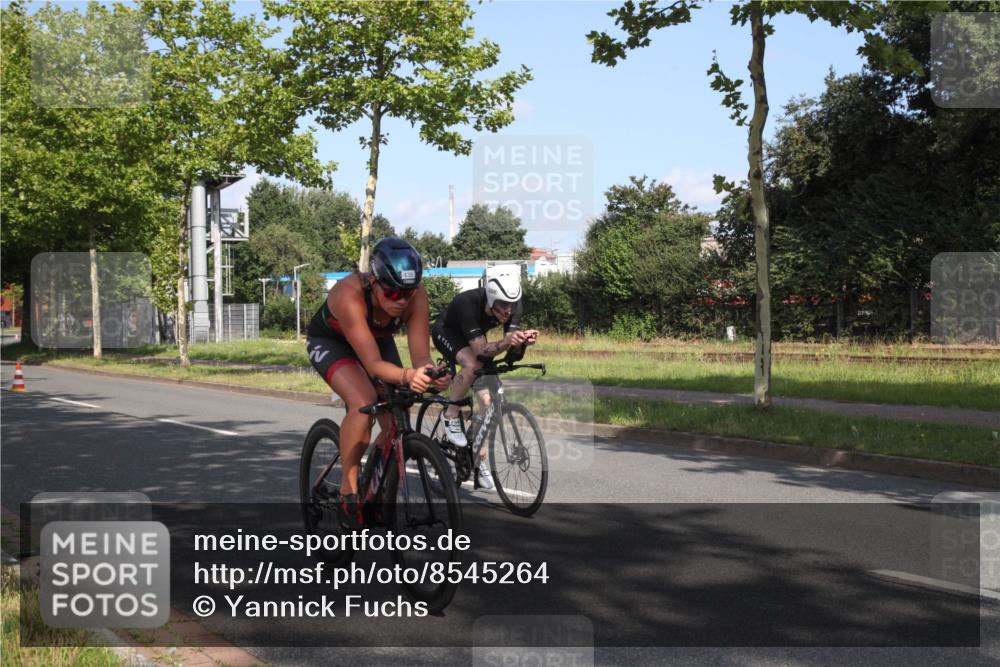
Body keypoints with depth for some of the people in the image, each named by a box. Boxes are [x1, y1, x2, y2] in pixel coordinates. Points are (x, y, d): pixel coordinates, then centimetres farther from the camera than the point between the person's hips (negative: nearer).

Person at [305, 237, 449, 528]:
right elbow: (372, 363, -47)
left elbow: (420, 356, -33)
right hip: (329, 341, -5)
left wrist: (430, 374, -57)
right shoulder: (350, 294, -42)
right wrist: (406, 376, -66)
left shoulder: (417, 297, -30)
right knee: (364, 404, -31)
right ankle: (348, 491, -16)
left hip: (378, 340, 5)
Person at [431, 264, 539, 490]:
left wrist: (523, 341, -49)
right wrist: (505, 342, -60)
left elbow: (514, 349, -27)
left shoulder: (515, 306, -26)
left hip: (474, 337, 5)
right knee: (472, 365, -37)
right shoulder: (468, 302, -40)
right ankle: (450, 416, -13)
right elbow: (480, 349, -42)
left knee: (487, 400, -8)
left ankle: (480, 462, 3)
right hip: (446, 332, -5)